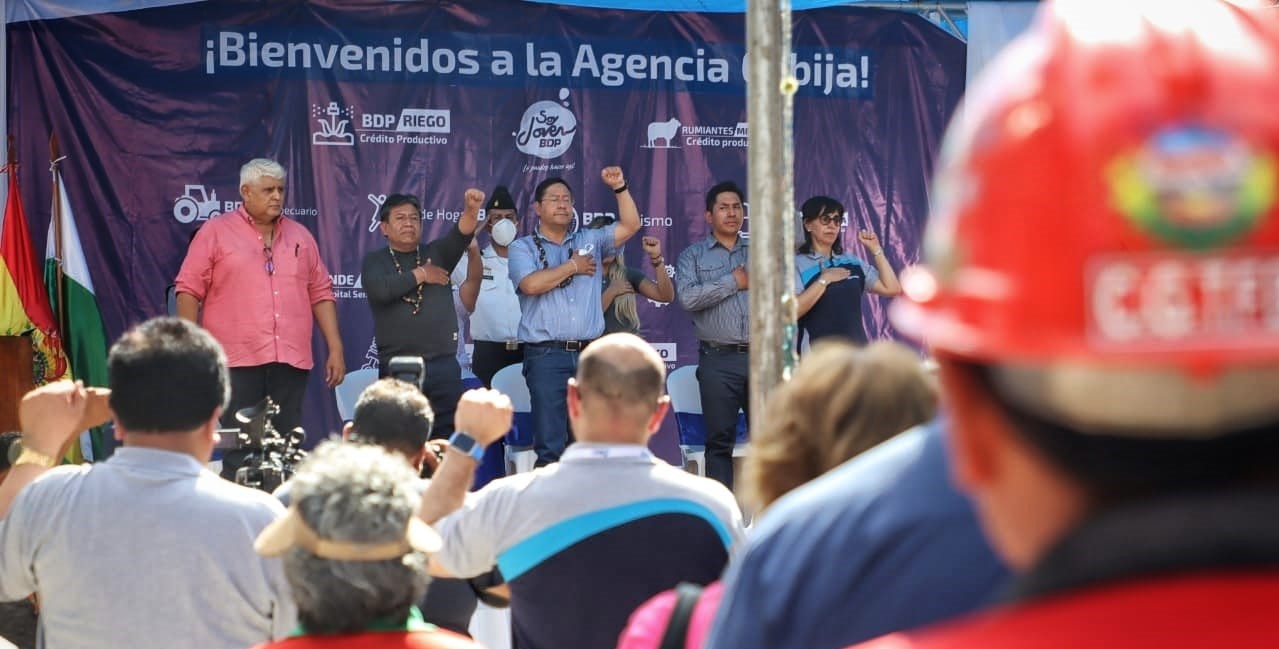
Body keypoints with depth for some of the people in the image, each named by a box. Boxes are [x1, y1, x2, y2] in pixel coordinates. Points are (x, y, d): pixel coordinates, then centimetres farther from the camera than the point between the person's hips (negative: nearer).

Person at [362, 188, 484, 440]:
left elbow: (460, 235, -6)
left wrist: (471, 210, -27)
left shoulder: (436, 254, 14)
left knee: (448, 439, 0)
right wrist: (420, 274, -2)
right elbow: (380, 290, -12)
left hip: (443, 367, 2)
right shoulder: (375, 261, 9)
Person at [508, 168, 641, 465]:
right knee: (550, 446, -7)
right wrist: (573, 266, 0)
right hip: (547, 356, -4)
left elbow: (630, 225, 10)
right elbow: (531, 284, -11)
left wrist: (620, 188, -2)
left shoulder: (589, 241, 18)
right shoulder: (522, 248, 7)